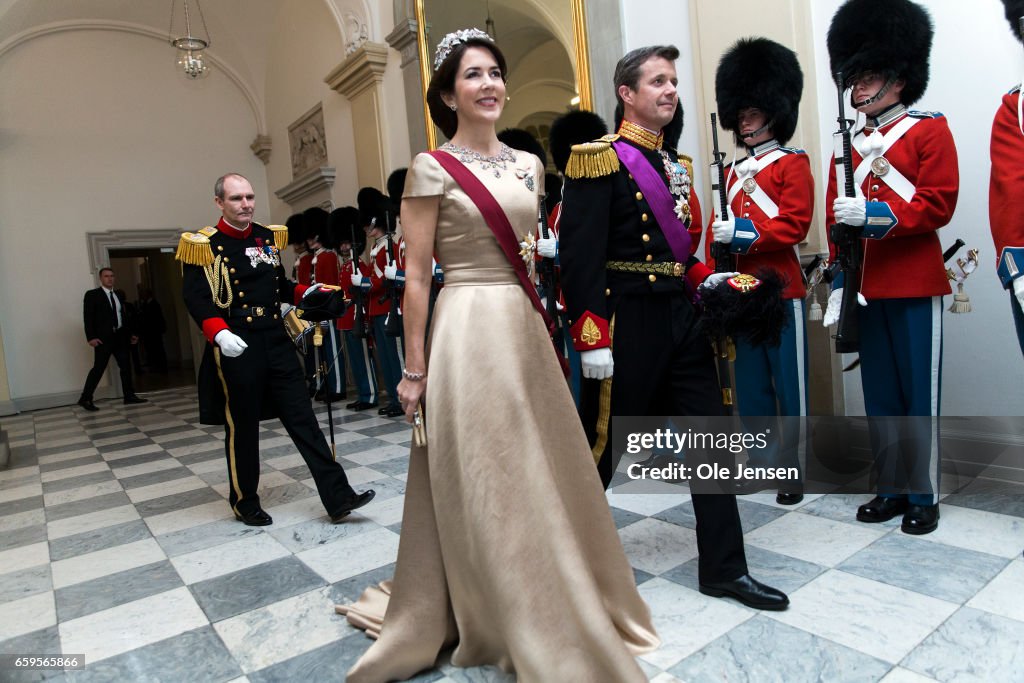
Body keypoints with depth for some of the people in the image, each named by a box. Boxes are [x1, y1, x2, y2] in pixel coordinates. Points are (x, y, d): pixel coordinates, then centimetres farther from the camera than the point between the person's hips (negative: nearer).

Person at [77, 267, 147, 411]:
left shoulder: (118, 296, 17)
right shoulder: (92, 295, -1)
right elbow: (88, 317, -8)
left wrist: (130, 334, 14)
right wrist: (91, 337, -16)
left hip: (120, 336, 6)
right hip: (103, 337, -6)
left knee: (126, 366, 6)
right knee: (98, 368, -7)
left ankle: (129, 396, 13)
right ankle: (85, 399, 1)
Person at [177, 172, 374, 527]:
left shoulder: (268, 237, 13)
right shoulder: (203, 245, -5)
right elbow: (195, 298, -14)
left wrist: (306, 293, 3)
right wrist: (218, 333, -29)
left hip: (277, 342, 5)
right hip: (236, 348, -5)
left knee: (303, 417, 2)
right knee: (242, 426, 7)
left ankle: (338, 497, 3)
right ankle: (245, 501, 27)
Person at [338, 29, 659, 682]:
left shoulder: (528, 164, 13)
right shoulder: (432, 168, -5)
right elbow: (416, 275, -7)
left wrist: (547, 330, 14)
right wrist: (415, 368, -8)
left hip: (527, 329, 6)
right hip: (470, 331, -6)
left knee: (544, 472, 14)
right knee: (482, 481, 2)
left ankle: (557, 607, 37)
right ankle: (518, 629, 20)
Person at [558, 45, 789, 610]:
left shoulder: (674, 165, 16)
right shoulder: (600, 160, -9)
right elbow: (580, 255, -17)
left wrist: (705, 280, 5)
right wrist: (592, 339, -21)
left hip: (681, 319, 8)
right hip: (627, 324, -7)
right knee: (602, 444, 6)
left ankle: (724, 568, 21)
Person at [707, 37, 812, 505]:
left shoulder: (793, 164, 1)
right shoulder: (733, 173, 17)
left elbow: (795, 223, -12)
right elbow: (718, 231, 13)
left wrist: (741, 232, -19)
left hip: (781, 290, -6)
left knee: (789, 384, 2)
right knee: (750, 386, 10)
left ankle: (794, 470, 14)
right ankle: (761, 464, 22)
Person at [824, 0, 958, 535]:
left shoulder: (930, 130, 1)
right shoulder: (849, 144, 13)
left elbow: (938, 205, -8)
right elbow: (836, 217, 10)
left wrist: (874, 215, -21)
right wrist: (839, 279, 3)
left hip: (916, 285, -4)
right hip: (866, 286, 4)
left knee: (919, 394, 2)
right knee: (879, 394, 10)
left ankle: (924, 496, 15)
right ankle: (891, 488, 22)